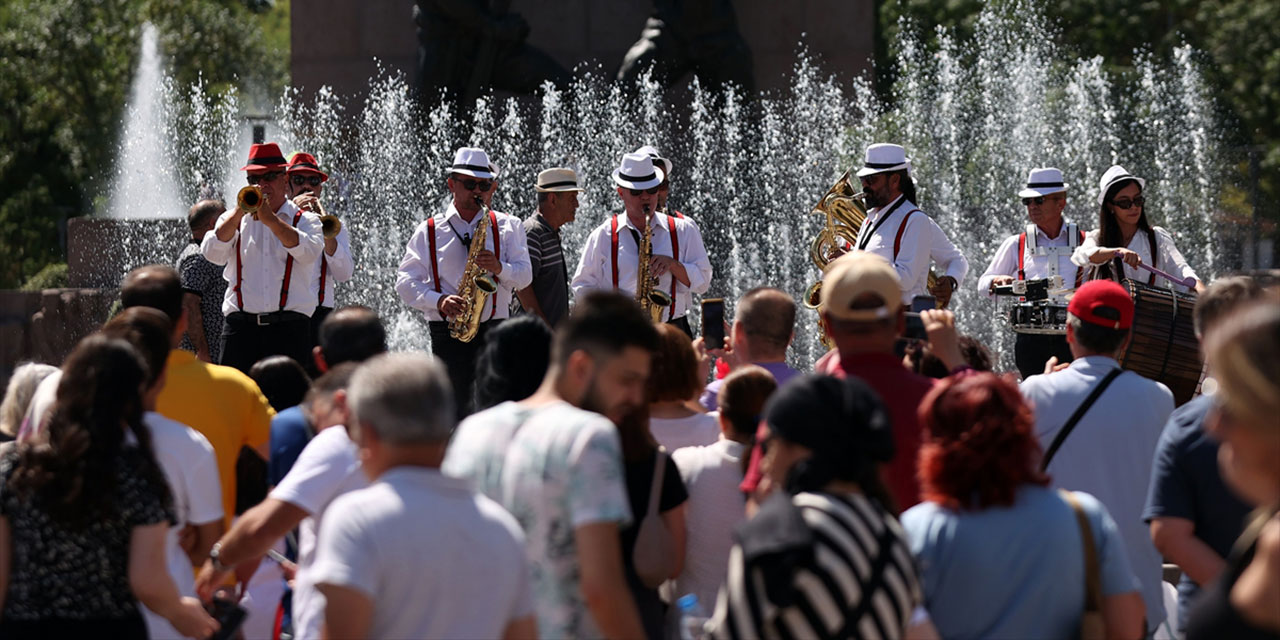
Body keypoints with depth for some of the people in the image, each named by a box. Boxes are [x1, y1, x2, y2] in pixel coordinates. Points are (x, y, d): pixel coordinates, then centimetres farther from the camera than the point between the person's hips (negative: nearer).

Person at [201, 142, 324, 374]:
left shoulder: (306, 220, 11)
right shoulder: (233, 220, 16)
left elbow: (308, 252, -10)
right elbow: (213, 254, -1)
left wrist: (270, 218, -16)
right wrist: (239, 211, -10)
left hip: (289, 328, -1)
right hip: (241, 326, 1)